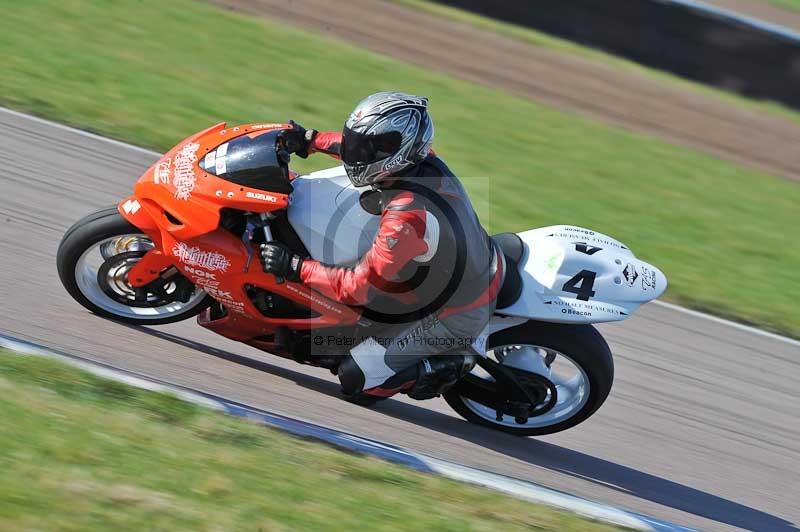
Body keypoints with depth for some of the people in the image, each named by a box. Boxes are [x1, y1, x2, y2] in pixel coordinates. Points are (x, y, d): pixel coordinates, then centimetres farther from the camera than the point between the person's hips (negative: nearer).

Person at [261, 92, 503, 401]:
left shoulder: (406, 218, -36)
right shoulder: (426, 161, -12)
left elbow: (359, 287, -27)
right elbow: (371, 147, 11)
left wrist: (295, 268, -21)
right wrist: (311, 140, 6)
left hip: (452, 318, -8)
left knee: (355, 379, -4)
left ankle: (451, 364, 3)